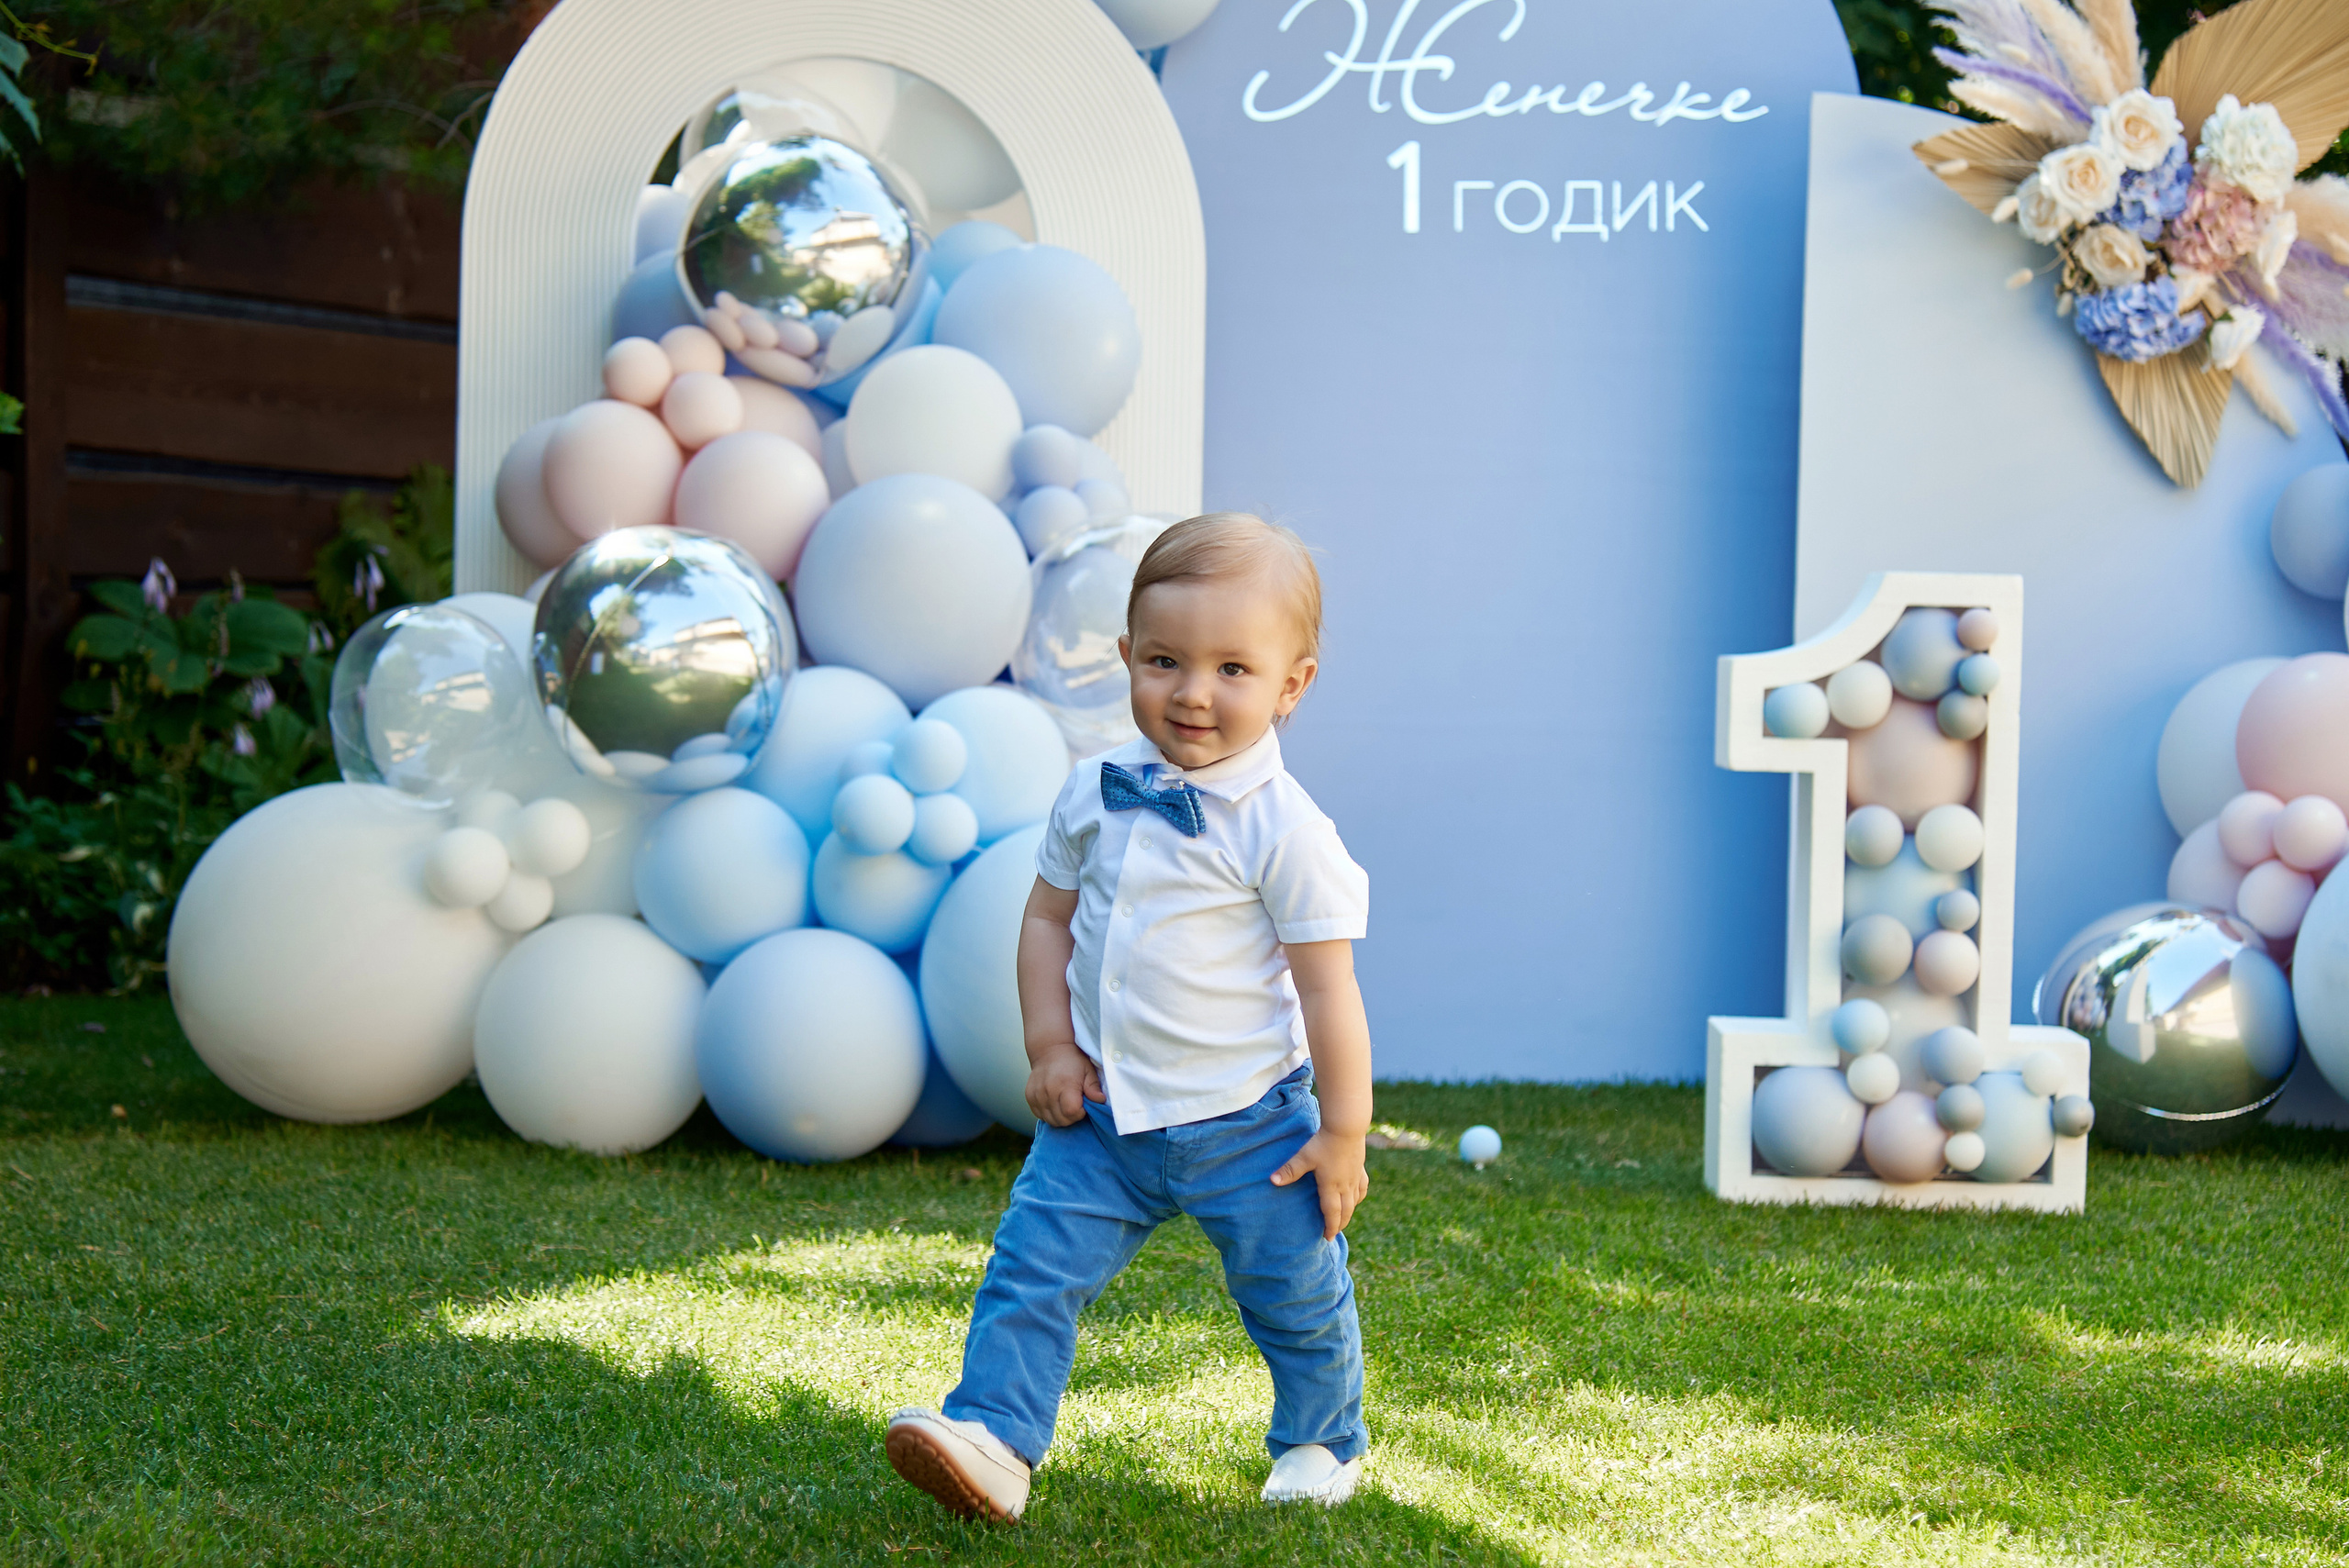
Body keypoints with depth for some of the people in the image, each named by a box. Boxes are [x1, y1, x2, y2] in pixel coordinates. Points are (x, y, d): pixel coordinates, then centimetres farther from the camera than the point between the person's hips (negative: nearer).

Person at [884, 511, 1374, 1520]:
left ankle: (1320, 1442, 34)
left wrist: (1343, 1133, -11)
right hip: (1104, 1114, 4)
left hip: (1246, 1124, -4)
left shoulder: (1284, 829, -16)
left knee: (1296, 1295, 11)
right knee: (1033, 1264, -6)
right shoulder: (1094, 794, -1)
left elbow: (1328, 985, -13)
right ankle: (993, 1437, -4)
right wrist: (1050, 1047, 0)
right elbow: (1048, 917, 10)